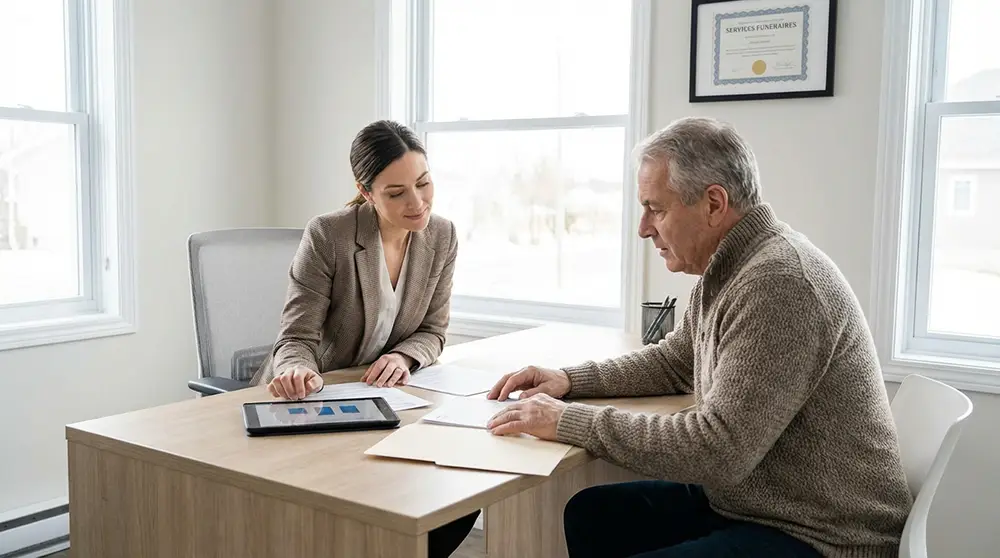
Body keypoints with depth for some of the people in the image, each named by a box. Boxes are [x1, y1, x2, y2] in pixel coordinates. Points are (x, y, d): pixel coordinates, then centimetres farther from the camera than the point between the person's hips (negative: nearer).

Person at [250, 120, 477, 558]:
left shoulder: (442, 236, -5)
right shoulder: (327, 235, -20)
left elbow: (432, 332, 2)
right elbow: (297, 337, -18)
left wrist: (403, 357, -21)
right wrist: (298, 371, -42)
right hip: (311, 400, -4)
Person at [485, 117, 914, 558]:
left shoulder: (778, 282, -26)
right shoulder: (726, 267, 5)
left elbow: (717, 450, -29)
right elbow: (675, 361, 20)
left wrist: (568, 421, -22)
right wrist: (570, 381, 6)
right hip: (742, 500, 9)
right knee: (588, 516, 8)